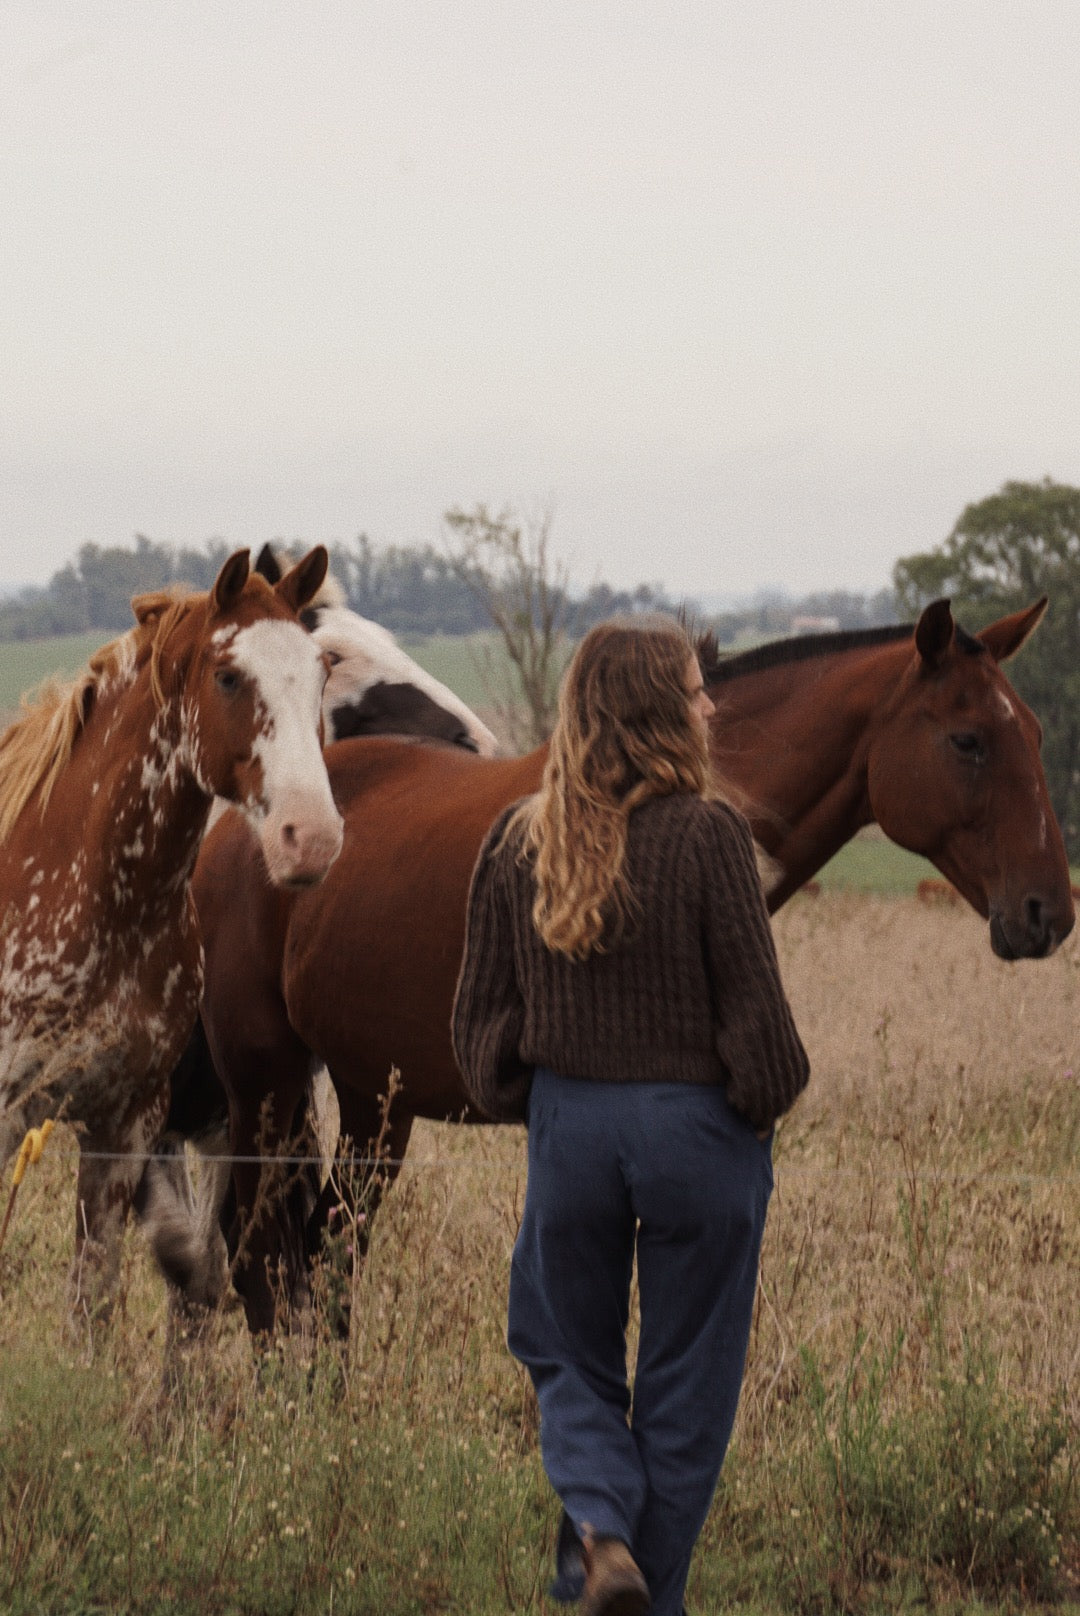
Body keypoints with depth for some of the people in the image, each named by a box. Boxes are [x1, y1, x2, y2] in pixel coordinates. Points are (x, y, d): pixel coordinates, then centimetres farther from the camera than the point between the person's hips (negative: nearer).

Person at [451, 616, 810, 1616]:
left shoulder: (518, 840, -1)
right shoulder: (707, 833, -14)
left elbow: (483, 1008, 4)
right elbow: (753, 1000, -12)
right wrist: (765, 1102, 5)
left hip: (568, 1123, 3)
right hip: (696, 1125, -3)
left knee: (568, 1356, 18)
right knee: (686, 1383, 10)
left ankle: (599, 1526, -6)